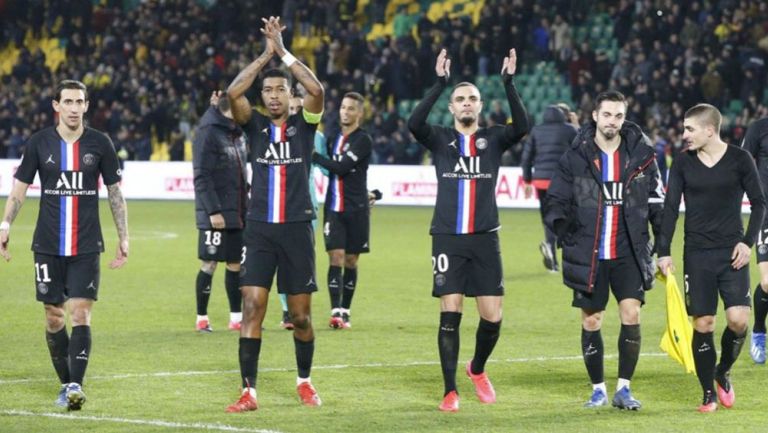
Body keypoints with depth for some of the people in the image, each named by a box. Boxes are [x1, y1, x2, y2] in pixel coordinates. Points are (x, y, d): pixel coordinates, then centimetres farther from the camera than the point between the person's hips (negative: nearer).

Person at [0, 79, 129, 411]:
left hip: (86, 246, -1)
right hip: (48, 245, 1)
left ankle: (76, 385, -16)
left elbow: (115, 193, 9)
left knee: (80, 314, -12)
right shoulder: (39, 143, 2)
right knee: (54, 318, 5)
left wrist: (124, 238, 7)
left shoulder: (100, 144, 2)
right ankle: (65, 383, 19)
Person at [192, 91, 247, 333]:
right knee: (209, 264, -3)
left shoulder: (237, 134, 13)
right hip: (215, 215, -8)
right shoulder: (208, 133, -11)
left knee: (235, 264, 10)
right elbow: (202, 176, -16)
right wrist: (213, 211, -20)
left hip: (237, 213, 8)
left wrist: (245, 207, 13)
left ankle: (236, 317, 16)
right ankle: (202, 319, 5)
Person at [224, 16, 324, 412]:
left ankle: (304, 381, 28)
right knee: (252, 307, -9)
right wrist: (266, 53, -11)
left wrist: (284, 51, -12)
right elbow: (233, 92, -13)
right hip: (259, 229, 0)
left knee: (300, 315, 6)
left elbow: (317, 90, -16)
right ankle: (248, 392, -9)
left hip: (297, 228, 0)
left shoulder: (304, 124, 3)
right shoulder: (256, 125, 5)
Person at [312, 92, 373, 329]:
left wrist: (314, 156, -12)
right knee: (336, 257, -8)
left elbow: (341, 167, -15)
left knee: (350, 260, 5)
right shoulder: (335, 137, 11)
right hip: (334, 207, 3)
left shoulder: (363, 140, -6)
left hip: (356, 209, -3)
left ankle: (345, 311, 15)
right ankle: (336, 312, -14)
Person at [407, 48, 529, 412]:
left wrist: (509, 82, -21)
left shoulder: (493, 139, 6)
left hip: (485, 239, 1)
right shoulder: (440, 139, 4)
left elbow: (522, 127, -13)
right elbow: (414, 123, -17)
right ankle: (450, 392, 3)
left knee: (492, 317, -1)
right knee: (450, 315, -6)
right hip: (448, 238, -1)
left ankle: (477, 369, 29)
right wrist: (440, 82, -23)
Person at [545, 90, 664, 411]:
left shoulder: (641, 156, 3)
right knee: (591, 321, 5)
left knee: (631, 313, -11)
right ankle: (598, 389, 18)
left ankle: (623, 388, -1)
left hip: (629, 253, 0)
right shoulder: (575, 157, -1)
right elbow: (555, 201, 3)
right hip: (588, 255, 0)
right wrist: (565, 231, -14)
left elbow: (657, 204, 8)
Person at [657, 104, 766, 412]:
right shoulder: (682, 163, 3)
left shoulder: (740, 159, -2)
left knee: (738, 319, -13)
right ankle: (709, 394, 10)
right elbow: (670, 208, 5)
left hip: (732, 252, -1)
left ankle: (723, 373, 15)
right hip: (697, 253, 1)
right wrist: (664, 252, -2)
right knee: (702, 323, -1)